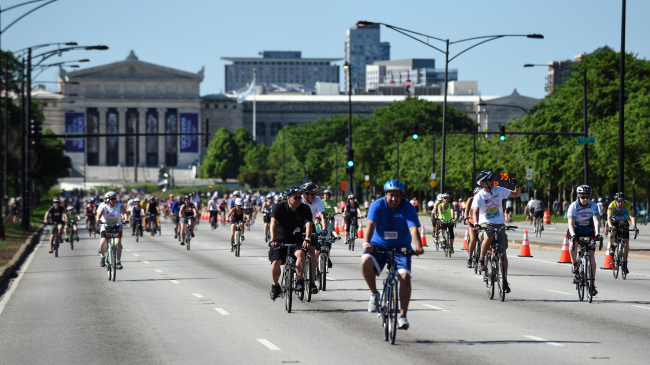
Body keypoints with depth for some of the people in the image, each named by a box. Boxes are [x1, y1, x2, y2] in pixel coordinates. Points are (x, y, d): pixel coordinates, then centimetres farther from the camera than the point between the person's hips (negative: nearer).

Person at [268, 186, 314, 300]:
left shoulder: (305, 209, -9)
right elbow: (273, 223, -25)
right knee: (276, 262, -17)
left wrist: (307, 239, -41)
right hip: (280, 241, -1)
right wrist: (273, 240, -40)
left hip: (297, 241, 1)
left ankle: (299, 281, -22)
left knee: (301, 253, -30)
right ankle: (275, 286, 8)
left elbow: (308, 224, -22)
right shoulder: (279, 207, -13)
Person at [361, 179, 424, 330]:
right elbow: (371, 224, -25)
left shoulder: (408, 208, -11)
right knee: (366, 261, -30)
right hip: (378, 245, 0)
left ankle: (402, 315, -12)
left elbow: (413, 228, -24)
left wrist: (418, 246, -42)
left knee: (405, 276, -20)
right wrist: (366, 243, -44)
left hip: (401, 248, 0)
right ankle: (374, 294, -7)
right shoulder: (378, 205, -11)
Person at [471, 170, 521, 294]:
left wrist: (517, 186, -10)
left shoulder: (499, 190, 3)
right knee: (488, 237, -38)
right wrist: (476, 223, -42)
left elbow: (516, 194, 11)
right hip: (485, 224, -3)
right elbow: (475, 211, -24)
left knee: (503, 252, -5)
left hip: (499, 225, 3)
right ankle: (481, 259, -13)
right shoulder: (479, 196, -9)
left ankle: (505, 281, 5)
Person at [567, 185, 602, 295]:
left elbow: (596, 221, -26)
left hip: (589, 232, 1)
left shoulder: (593, 206, -16)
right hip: (576, 230, -1)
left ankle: (593, 284, -3)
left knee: (592, 258, -8)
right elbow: (571, 223, -27)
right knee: (572, 245, -35)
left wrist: (597, 234, -43)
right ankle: (574, 263, -5)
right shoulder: (573, 206, -19)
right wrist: (573, 235, -45)